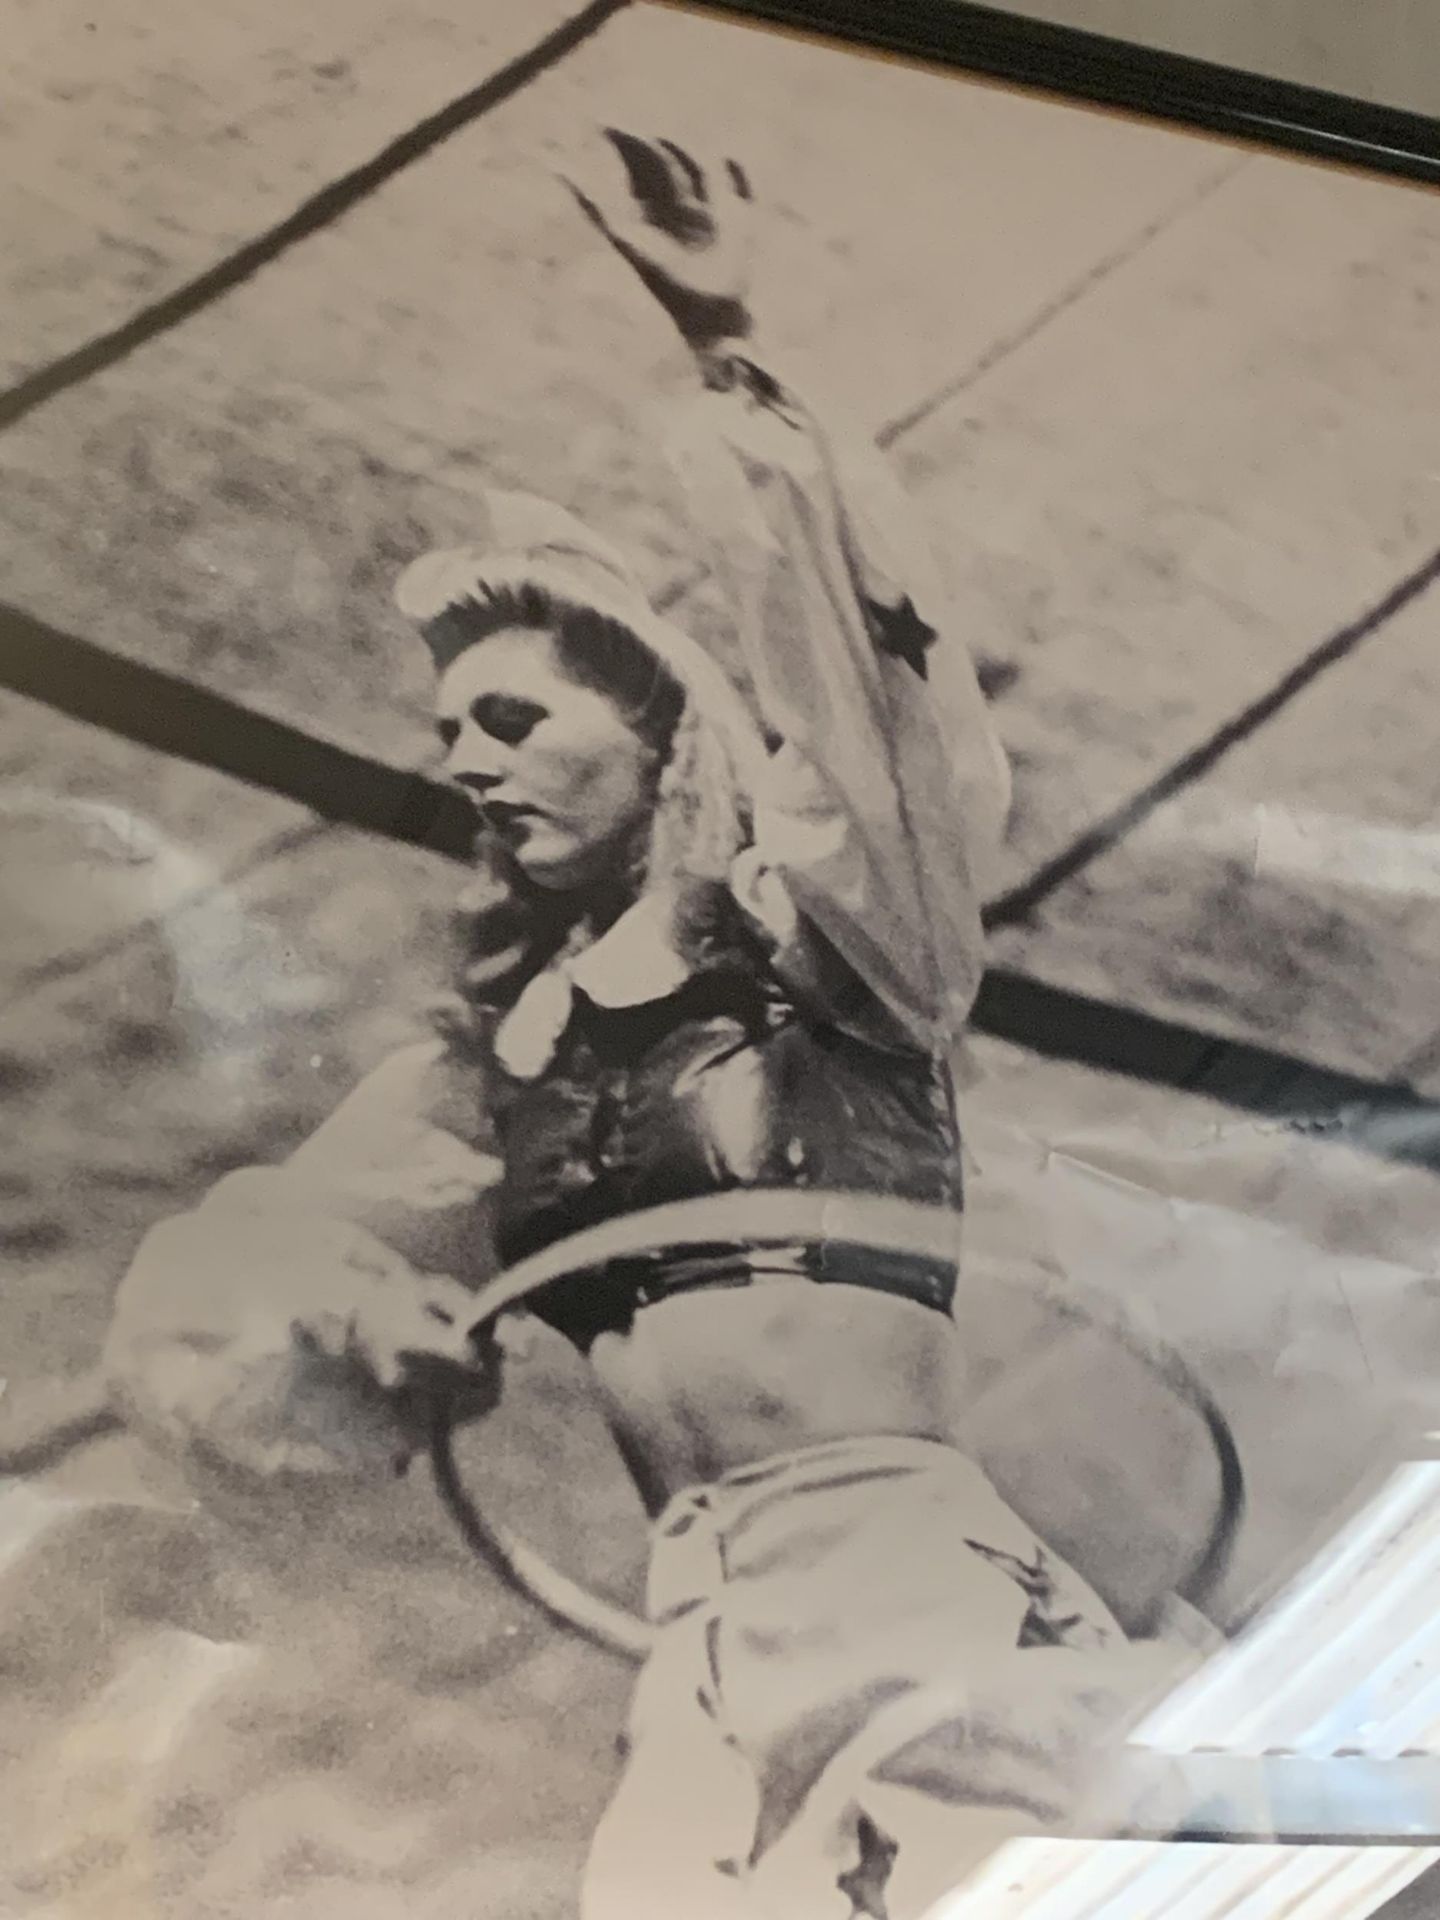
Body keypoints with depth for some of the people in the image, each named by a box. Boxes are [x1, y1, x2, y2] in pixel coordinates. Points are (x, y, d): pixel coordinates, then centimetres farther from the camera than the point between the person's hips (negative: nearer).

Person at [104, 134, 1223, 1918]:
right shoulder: (494, 1068, 16)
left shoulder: (819, 936, 8)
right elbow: (198, 1296, 14)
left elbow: (859, 668, -9)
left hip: (912, 1556, -3)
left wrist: (730, 359, -16)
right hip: (712, 1614, 3)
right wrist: (350, 1312, -7)